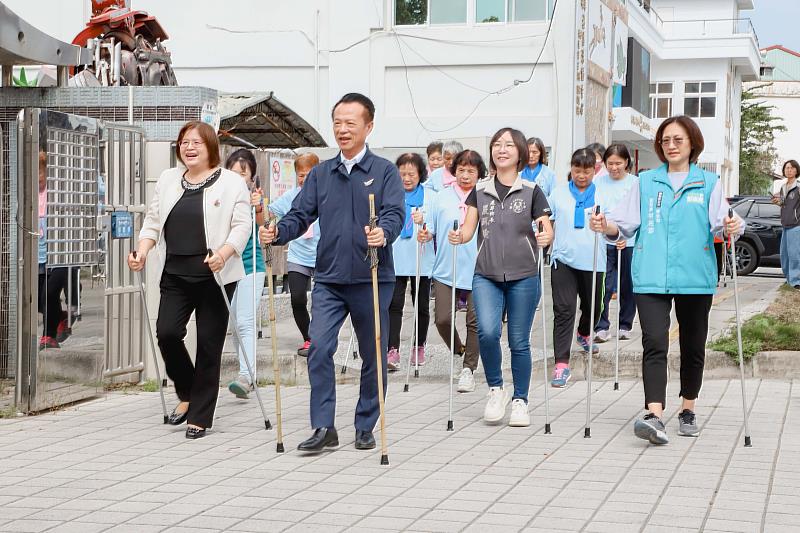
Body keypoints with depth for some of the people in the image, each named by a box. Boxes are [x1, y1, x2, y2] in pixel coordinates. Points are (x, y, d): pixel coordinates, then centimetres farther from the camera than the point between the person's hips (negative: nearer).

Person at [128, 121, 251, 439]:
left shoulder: (231, 183, 0)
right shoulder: (168, 180, 14)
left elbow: (242, 226, -7)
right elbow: (153, 220, 16)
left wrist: (223, 253, -23)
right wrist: (142, 251, -1)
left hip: (214, 277, -4)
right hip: (176, 275, 4)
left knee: (209, 344, -1)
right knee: (167, 332, -11)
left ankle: (200, 416, 10)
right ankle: (187, 393, 15)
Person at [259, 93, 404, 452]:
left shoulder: (384, 172, 0)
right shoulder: (320, 174, 12)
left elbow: (395, 214, -13)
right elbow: (301, 214, 8)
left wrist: (383, 233, -35)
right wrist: (277, 233, -13)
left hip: (372, 280, -2)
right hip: (329, 279, 3)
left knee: (373, 356, 7)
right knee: (319, 348, -11)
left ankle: (365, 427, 21)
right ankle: (323, 427, -5)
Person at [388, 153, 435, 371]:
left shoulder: (430, 196, 4)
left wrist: (424, 220, -24)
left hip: (421, 260, 0)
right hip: (395, 259, 0)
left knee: (422, 306, 11)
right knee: (394, 304, -11)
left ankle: (419, 347, 25)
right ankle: (393, 350, -15)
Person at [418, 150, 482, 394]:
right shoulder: (443, 197, 7)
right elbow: (432, 230, 10)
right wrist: (424, 235, -11)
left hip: (477, 270, -1)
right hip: (446, 270, 1)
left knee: (475, 320, 1)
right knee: (442, 318, -5)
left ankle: (468, 368, 14)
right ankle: (458, 349, 24)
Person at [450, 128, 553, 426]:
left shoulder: (532, 191, 3)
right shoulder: (480, 191, 9)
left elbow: (546, 230, 1)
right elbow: (469, 228, 5)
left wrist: (545, 238, -22)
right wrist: (458, 237, -17)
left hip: (523, 277, -1)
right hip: (486, 276, 1)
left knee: (519, 342, 3)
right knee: (487, 331, -18)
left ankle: (520, 401, 19)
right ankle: (496, 390, 4)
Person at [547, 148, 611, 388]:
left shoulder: (602, 195, 5)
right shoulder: (558, 193, 6)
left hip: (593, 261, 2)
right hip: (563, 259, -2)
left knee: (593, 306, 19)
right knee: (564, 310, -10)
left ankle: (584, 334, 52)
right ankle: (562, 364, -11)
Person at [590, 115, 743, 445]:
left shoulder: (709, 183, 8)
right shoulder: (645, 182, 11)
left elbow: (719, 222, -3)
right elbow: (626, 224, 7)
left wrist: (731, 228, -25)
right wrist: (606, 226, -13)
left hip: (695, 278, 1)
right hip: (651, 278, -1)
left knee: (693, 347, 11)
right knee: (654, 344, -15)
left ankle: (688, 410, 28)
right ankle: (654, 416, -24)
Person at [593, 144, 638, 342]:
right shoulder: (598, 182, 6)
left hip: (629, 242, 0)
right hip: (603, 241, 0)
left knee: (627, 286, 10)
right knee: (604, 286, -9)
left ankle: (625, 325, 22)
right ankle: (601, 327, -6)